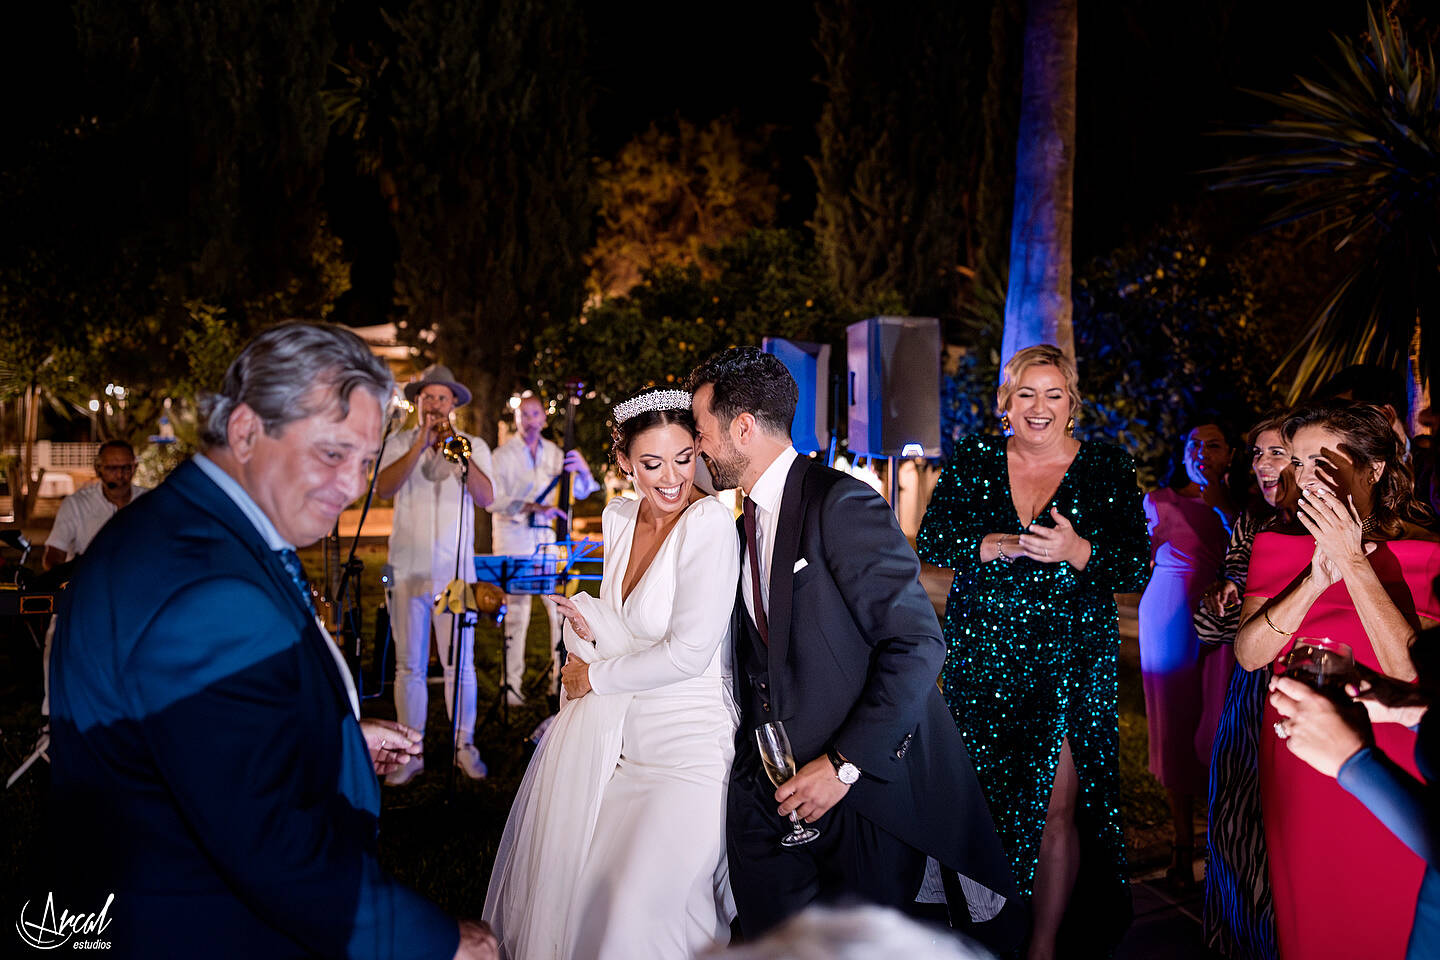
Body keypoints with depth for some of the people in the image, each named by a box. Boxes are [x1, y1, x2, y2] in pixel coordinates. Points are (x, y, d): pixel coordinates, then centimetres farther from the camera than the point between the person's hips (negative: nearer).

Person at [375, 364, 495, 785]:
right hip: (407, 570, 1)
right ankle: (410, 753, 13)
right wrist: (421, 444, -15)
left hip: (456, 571, 0)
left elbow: (486, 497, -7)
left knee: (460, 665, 1)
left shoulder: (473, 446, 8)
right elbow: (383, 488, -10)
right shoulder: (399, 444, 8)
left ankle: (465, 746, 14)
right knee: (410, 667, 4)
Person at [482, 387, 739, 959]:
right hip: (614, 734, 7)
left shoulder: (708, 520, -17)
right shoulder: (619, 518, 6)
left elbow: (689, 652, -19)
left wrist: (596, 677, -5)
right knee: (569, 888, 12)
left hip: (683, 746, -7)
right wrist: (590, 622, -5)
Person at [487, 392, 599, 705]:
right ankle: (512, 683, 1)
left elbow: (580, 493, 8)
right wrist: (533, 508, -22)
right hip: (513, 535, -3)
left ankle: (563, 678, 8)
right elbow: (493, 500, -9)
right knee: (516, 606, -5)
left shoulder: (554, 453, 11)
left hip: (548, 534, 3)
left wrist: (582, 471, -15)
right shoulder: (503, 454, 0)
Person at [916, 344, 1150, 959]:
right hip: (982, 658, 2)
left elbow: (1138, 568, -3)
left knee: (1058, 804, 0)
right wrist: (996, 546, -17)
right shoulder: (972, 461, 6)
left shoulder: (1107, 469, 1)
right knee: (987, 794, 9)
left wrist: (1078, 552, -22)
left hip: (1072, 662, -1)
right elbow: (930, 541, -1)